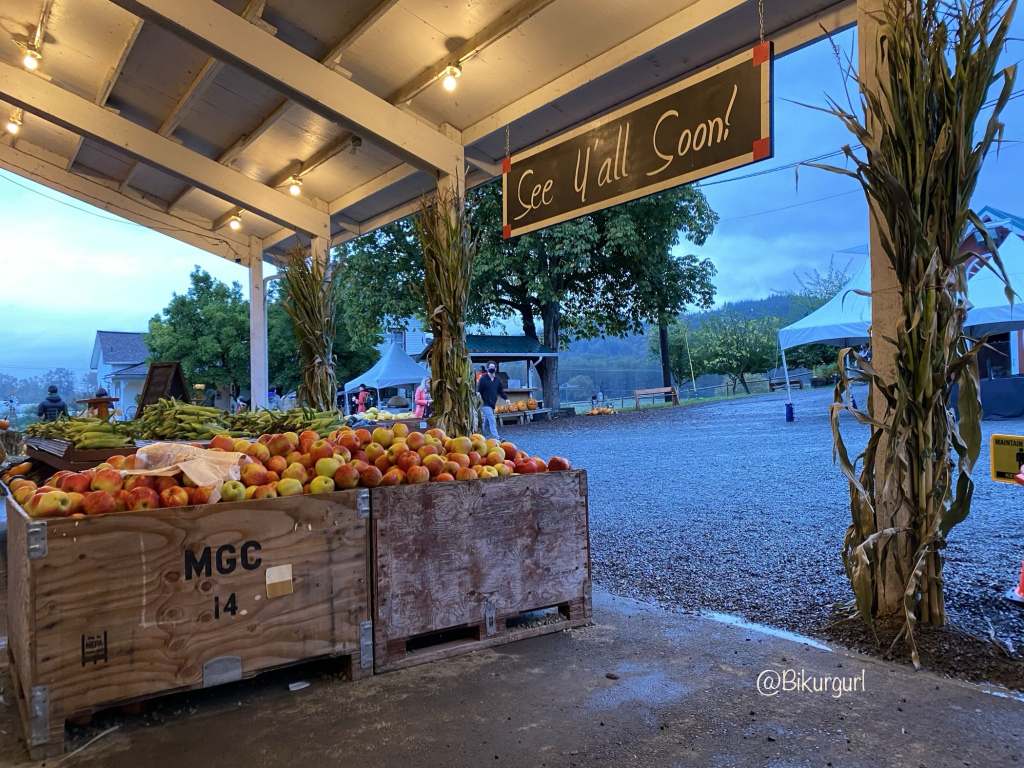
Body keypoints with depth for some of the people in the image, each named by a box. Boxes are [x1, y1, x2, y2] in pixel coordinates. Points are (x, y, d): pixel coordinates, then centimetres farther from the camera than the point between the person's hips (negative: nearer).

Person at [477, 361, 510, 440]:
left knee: (487, 421, 17)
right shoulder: (483, 379, -10)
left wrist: (506, 398, -6)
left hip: (492, 404, 6)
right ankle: (496, 438, -17)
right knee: (492, 421, -14)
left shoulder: (497, 380, 6)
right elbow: (478, 391, -10)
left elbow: (501, 391, 10)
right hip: (485, 404, -6)